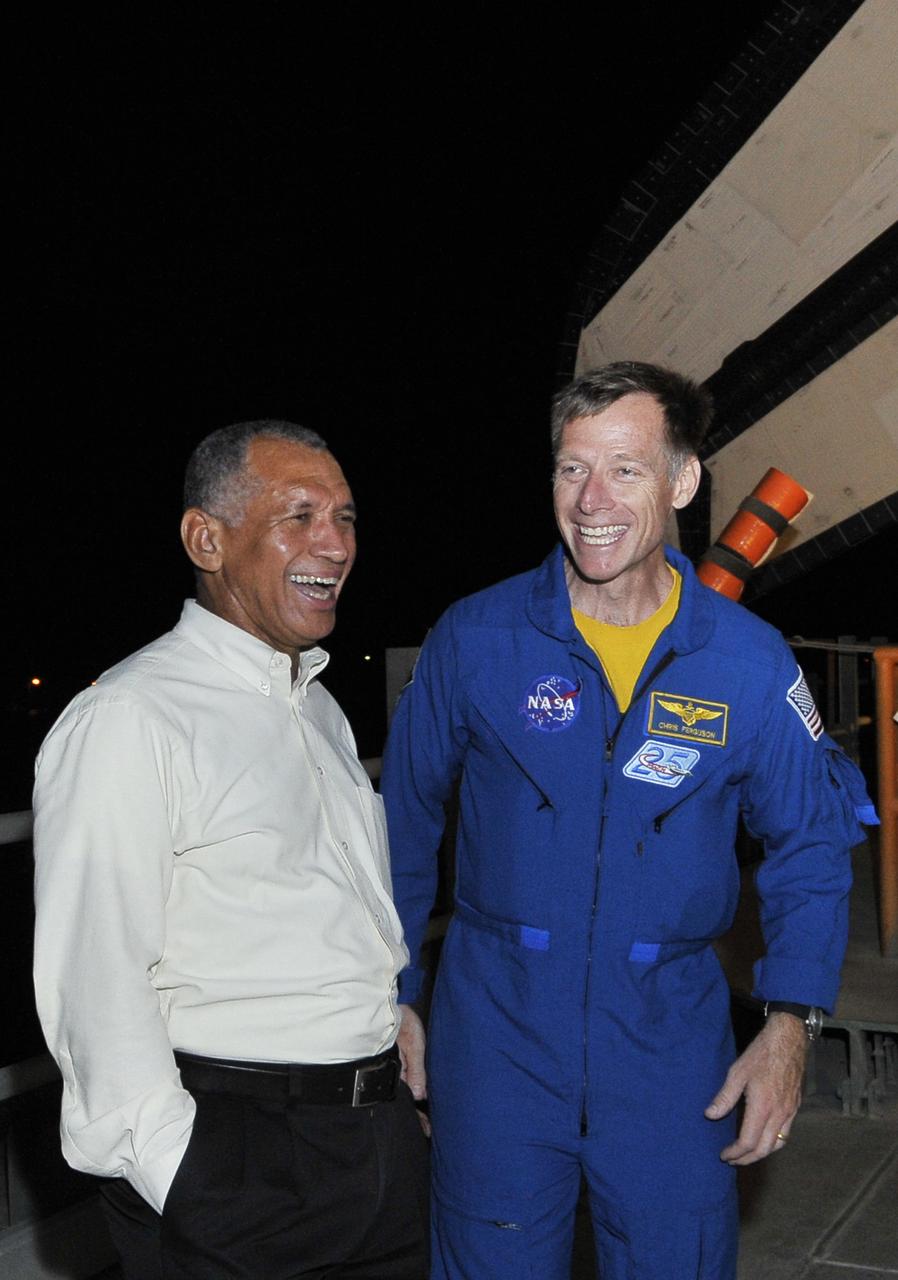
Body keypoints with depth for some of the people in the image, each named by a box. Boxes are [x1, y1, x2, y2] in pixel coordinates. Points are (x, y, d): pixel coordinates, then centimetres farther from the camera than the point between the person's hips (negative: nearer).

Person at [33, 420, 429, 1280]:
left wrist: (394, 1021, 13)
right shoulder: (127, 720, -15)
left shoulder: (319, 708, 13)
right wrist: (188, 1193, -19)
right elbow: (94, 989, -19)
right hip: (235, 1159, -8)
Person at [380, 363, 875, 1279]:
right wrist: (392, 1005, 5)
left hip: (671, 1040, 1)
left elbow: (809, 844, 4)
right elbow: (404, 826, 4)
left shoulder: (750, 662, -5)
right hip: (496, 1030, 0)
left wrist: (789, 1025, -5)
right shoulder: (473, 639, -6)